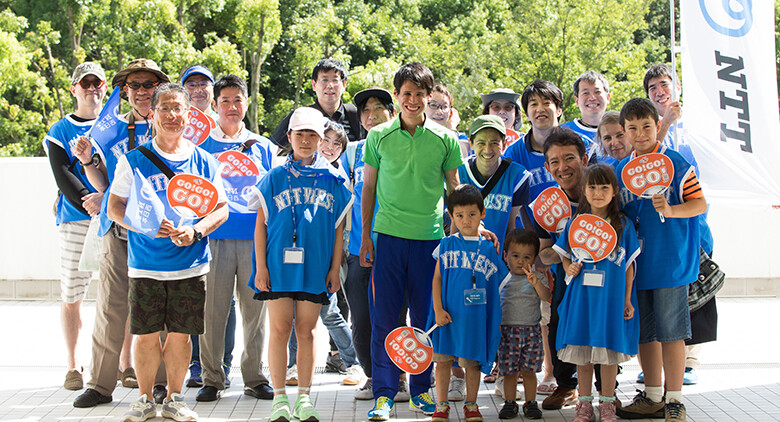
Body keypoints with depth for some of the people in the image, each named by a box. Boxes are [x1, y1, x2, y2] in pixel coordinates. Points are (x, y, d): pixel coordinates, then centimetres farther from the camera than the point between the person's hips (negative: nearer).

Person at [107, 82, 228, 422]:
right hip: (145, 264, -1)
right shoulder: (135, 160, 2)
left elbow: (221, 208, 7)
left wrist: (195, 231, -12)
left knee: (180, 334, 5)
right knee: (147, 335, 2)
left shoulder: (204, 161, 6)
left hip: (190, 266, 1)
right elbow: (115, 207, 2)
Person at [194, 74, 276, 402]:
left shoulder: (262, 146, 15)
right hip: (215, 236, -2)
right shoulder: (201, 144, 9)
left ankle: (254, 377, 13)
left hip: (255, 238, 2)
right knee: (213, 310, -2)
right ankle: (212, 378, 8)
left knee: (255, 308, 4)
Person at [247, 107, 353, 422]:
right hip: (279, 266, -1)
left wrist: (335, 269, 5)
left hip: (315, 269, 1)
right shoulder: (275, 178, 3)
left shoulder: (332, 181, 6)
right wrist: (261, 267, -2)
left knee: (306, 331, 6)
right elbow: (260, 225, 4)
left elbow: (338, 229, 9)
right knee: (280, 329, 0)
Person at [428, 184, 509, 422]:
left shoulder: (488, 248, 3)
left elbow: (503, 278, 11)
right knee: (443, 359, 6)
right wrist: (438, 310, -5)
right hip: (448, 314, 0)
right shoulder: (447, 245, 2)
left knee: (472, 361, 7)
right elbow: (437, 278, 2)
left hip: (475, 315, 0)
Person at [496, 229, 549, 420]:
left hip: (531, 330, 0)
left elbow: (545, 297, -14)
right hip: (507, 330, 1)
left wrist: (536, 283, -30)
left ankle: (531, 403, 17)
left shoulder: (538, 277, 2)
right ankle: (510, 403, 16)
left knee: (529, 370, 4)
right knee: (509, 370, 3)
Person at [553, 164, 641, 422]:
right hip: (582, 296, 1)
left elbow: (629, 265, 5)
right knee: (581, 350, 4)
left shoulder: (624, 225, 2)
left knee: (610, 350, 4)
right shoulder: (575, 223, 4)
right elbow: (565, 256, 13)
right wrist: (569, 268, -9)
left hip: (612, 297, -1)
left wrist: (627, 299, 3)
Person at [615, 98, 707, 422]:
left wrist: (670, 210, -23)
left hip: (671, 261, -5)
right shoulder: (621, 170, 10)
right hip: (635, 264, 5)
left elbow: (700, 204, -8)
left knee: (670, 331, -3)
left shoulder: (677, 164, -5)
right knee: (644, 331, 11)